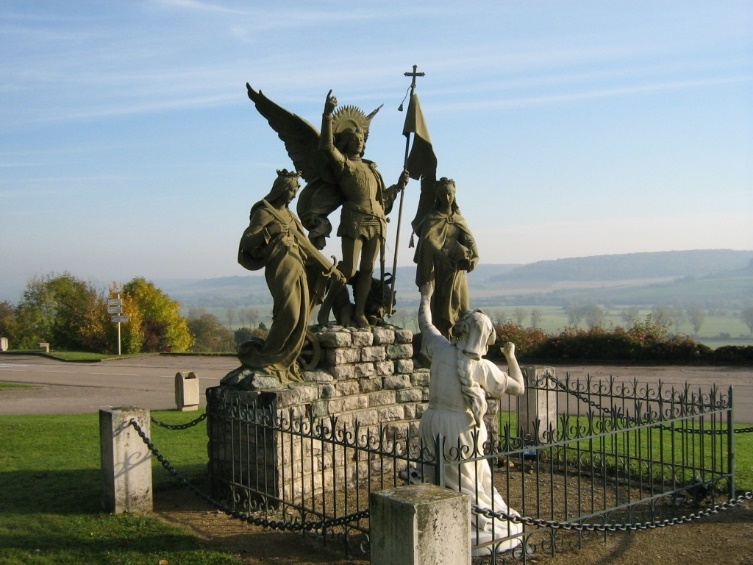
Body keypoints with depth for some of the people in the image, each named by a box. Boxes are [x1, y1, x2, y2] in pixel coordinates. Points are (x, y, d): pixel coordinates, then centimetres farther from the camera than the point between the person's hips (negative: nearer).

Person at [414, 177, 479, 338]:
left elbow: (469, 239, -1)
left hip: (456, 270, 4)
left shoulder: (459, 219, 16)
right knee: (438, 309, -8)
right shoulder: (431, 219, 3)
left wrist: (475, 256, -24)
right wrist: (442, 256, -34)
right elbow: (428, 240, -16)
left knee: (459, 307, -4)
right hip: (437, 270, -4)